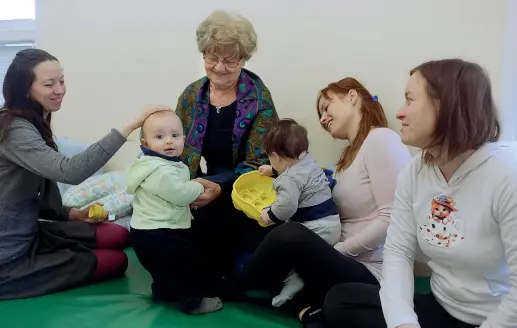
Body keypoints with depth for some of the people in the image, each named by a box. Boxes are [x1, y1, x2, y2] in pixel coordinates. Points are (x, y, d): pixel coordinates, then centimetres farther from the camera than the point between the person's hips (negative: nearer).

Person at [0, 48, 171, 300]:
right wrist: (130, 126, -38)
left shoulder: (33, 125, 10)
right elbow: (70, 172, -37)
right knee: (116, 261, -5)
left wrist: (74, 214, -2)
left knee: (118, 235, 0)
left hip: (29, 233, 9)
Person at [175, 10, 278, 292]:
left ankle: (216, 280, -2)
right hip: (209, 185, 4)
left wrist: (220, 189, -30)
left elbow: (257, 163, -12)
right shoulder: (191, 96, 5)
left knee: (207, 218, -31)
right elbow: (180, 154, 5)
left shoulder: (258, 98, -7)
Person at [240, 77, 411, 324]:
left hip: (369, 274, -10)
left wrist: (337, 250, -14)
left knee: (289, 235, -26)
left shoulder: (381, 139, -10)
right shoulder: (351, 153, 18)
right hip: (347, 264, 10)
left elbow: (391, 219, -19)